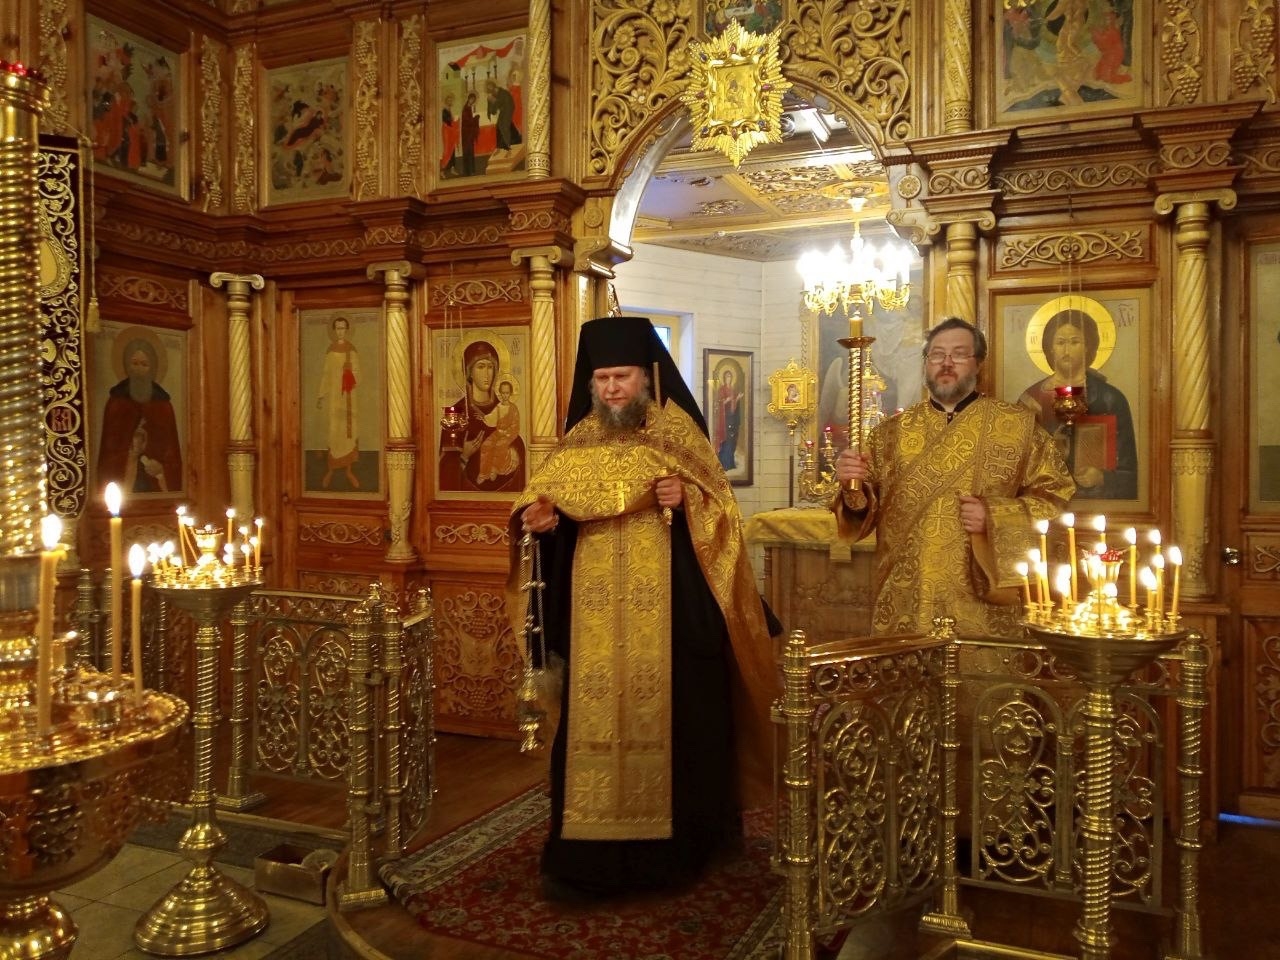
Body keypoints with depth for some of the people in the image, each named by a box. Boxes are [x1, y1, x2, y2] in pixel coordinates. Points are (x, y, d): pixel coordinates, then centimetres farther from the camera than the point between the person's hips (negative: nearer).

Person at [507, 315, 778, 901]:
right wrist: (535, 517, -14)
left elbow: (722, 513, -1)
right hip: (595, 619, 2)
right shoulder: (578, 443, 9)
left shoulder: (680, 436, 2)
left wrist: (687, 499, -19)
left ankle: (674, 847, 19)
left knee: (668, 720, 3)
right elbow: (544, 503, 7)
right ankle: (586, 855, 10)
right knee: (592, 723, 1)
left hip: (670, 616, -2)